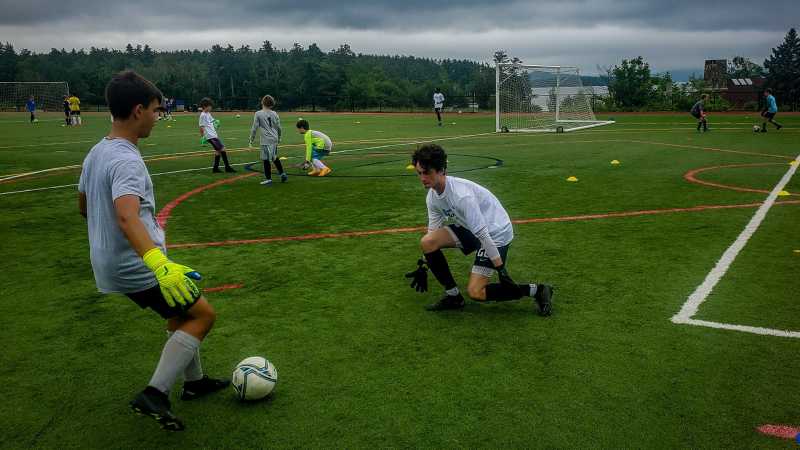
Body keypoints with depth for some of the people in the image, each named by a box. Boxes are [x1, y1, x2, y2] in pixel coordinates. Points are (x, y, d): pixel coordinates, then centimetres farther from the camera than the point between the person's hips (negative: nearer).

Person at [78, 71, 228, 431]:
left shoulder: (97, 152, 6)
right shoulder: (126, 160, -24)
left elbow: (84, 206, 20)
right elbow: (126, 215, -42)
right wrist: (158, 262, -56)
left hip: (112, 263, 9)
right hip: (137, 268, -9)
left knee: (182, 313, 24)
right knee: (202, 315, 1)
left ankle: (193, 381, 37)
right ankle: (154, 395, -4)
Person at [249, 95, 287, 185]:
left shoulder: (258, 114, -6)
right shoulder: (274, 114, 6)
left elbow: (254, 128, -6)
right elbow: (279, 127, 11)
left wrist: (251, 140, 3)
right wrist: (279, 137, 27)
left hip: (266, 140, -5)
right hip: (274, 139, 5)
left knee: (266, 159, 1)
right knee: (275, 158, 21)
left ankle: (268, 179, 3)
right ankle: (282, 174, 21)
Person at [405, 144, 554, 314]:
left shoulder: (462, 195, -31)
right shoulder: (432, 197, -4)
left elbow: (483, 234, -31)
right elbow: (433, 232, 7)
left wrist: (501, 270, -28)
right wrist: (423, 267, 9)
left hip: (496, 233, -8)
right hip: (469, 229, 8)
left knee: (475, 292, -14)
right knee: (427, 242, -11)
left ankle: (537, 290, 1)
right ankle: (453, 295, 4)